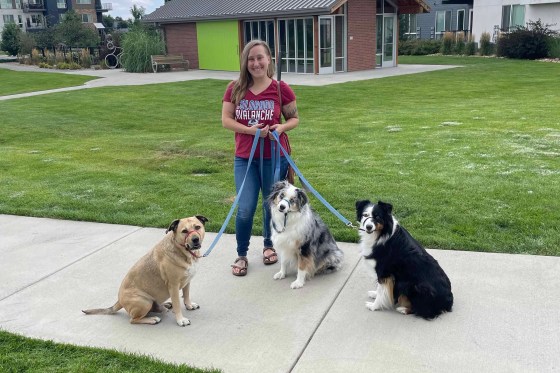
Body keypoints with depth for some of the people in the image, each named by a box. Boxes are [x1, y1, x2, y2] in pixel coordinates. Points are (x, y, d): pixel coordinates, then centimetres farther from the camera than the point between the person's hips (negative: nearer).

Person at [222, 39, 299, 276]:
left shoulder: (281, 89, -6)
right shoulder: (235, 89, -2)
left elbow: (294, 119, 3)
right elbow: (226, 120, -2)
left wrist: (281, 127, -19)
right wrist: (250, 130, -18)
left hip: (274, 157, 0)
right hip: (244, 159, 1)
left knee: (272, 205, 14)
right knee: (245, 210, -2)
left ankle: (269, 245, 38)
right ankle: (241, 255, 18)